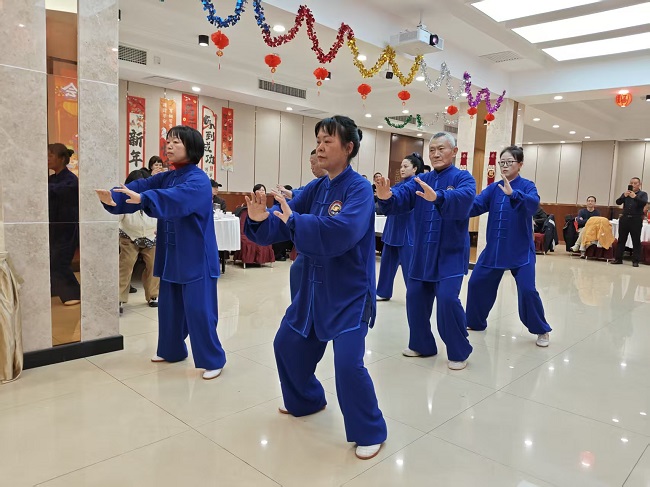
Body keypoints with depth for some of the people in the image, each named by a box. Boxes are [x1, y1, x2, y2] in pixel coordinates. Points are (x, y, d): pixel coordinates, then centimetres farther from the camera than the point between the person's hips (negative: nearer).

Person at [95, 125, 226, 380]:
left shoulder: (199, 181, -15)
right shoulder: (166, 177, 11)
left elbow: (176, 198, -35)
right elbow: (140, 186, -3)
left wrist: (142, 199, -48)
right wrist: (113, 198, -22)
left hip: (196, 257, -8)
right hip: (171, 255, 8)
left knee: (199, 309, -5)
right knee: (169, 306, 17)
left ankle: (213, 360, 8)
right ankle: (171, 350, 35)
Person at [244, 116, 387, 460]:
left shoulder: (359, 189, -16)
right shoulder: (315, 188, 5)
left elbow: (342, 231, -33)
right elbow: (283, 222, -1)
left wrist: (294, 220, -31)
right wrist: (262, 218, -22)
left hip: (350, 291, -7)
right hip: (314, 286, 8)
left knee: (348, 363, -16)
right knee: (288, 345, 17)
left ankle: (370, 432, 9)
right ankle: (306, 401, 43)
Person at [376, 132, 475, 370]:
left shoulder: (463, 178, -6)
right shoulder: (421, 180, 9)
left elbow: (463, 198, -29)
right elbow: (401, 198, -8)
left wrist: (437, 197, -49)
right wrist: (386, 196, -32)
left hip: (451, 254, -5)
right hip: (422, 253, 5)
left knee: (447, 298, -15)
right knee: (415, 297, 7)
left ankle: (459, 352, 6)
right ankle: (422, 344, 28)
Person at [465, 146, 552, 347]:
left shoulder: (527, 185, -7)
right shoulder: (493, 188, 5)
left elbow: (533, 203, -28)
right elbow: (475, 206, -6)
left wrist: (513, 193, -45)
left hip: (520, 251, -4)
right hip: (493, 249, 5)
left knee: (527, 290, -10)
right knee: (477, 284, 7)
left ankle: (542, 331, 13)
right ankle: (475, 323, 29)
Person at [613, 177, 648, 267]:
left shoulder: (643, 194, 6)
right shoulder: (625, 194, 14)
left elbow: (644, 203, -12)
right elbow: (618, 202, 1)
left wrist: (635, 197, -24)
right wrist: (624, 196, -16)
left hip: (636, 220, -3)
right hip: (625, 219, 3)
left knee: (636, 241, -1)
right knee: (621, 239, 5)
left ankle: (635, 260, 2)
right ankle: (618, 259, 11)